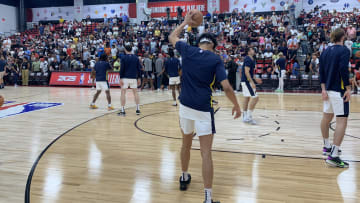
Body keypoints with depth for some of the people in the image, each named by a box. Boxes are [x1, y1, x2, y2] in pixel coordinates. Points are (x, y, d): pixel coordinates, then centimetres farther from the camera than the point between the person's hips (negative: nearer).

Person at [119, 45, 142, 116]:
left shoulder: (123, 58, -4)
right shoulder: (136, 58, 6)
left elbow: (122, 69, -9)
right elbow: (139, 69, 6)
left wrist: (121, 78, -7)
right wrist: (139, 78, 12)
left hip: (125, 78, -3)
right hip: (134, 77, 3)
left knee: (123, 93, 2)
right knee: (135, 93, 12)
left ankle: (122, 110, -1)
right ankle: (138, 109, 12)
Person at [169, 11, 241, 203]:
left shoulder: (187, 50, 3)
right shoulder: (216, 59, -5)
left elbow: (172, 37, 24)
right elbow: (226, 87, -11)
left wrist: (185, 22, 34)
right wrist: (236, 106, 3)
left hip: (185, 106, 4)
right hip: (203, 109, -4)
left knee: (186, 144, 25)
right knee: (206, 153, -3)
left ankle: (184, 178, 44)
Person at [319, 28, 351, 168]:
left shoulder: (326, 52, 11)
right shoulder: (344, 50, -8)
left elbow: (321, 71, 7)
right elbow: (344, 70, -19)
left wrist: (323, 89, 4)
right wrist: (348, 88, -14)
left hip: (328, 90, 8)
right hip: (339, 90, -8)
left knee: (327, 117, 17)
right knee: (342, 121, -8)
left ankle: (327, 147, 32)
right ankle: (333, 156, -15)